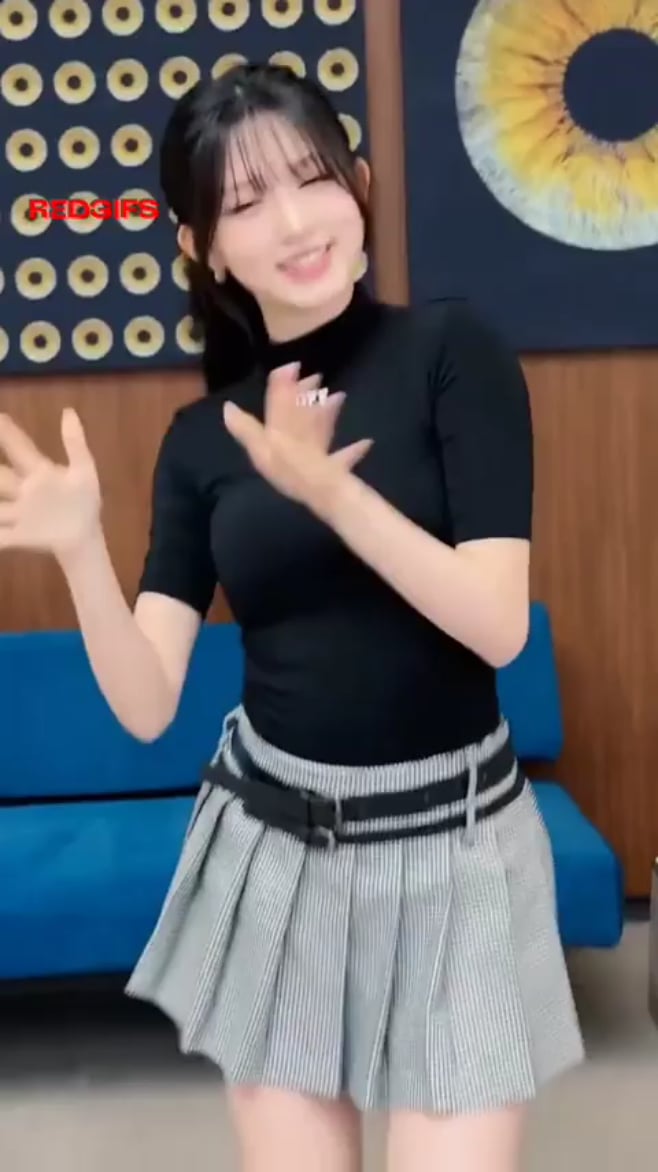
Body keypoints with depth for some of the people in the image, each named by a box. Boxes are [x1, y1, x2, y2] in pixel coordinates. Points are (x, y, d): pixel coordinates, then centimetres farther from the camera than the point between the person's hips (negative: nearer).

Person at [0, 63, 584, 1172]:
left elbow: (499, 624, -16)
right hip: (271, 844, 3)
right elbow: (146, 705, -6)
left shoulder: (449, 348, -8)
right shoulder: (200, 438, 1)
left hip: (449, 840, -2)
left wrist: (329, 489, -27)